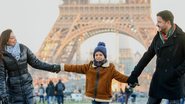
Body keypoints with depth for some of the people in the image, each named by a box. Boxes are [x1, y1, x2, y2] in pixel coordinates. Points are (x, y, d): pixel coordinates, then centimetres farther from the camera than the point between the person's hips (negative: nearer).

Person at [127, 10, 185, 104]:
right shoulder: (158, 37, 6)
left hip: (174, 83, -6)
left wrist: (177, 73, -17)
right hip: (158, 81, 6)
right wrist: (134, 74, 8)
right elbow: (147, 56, 11)